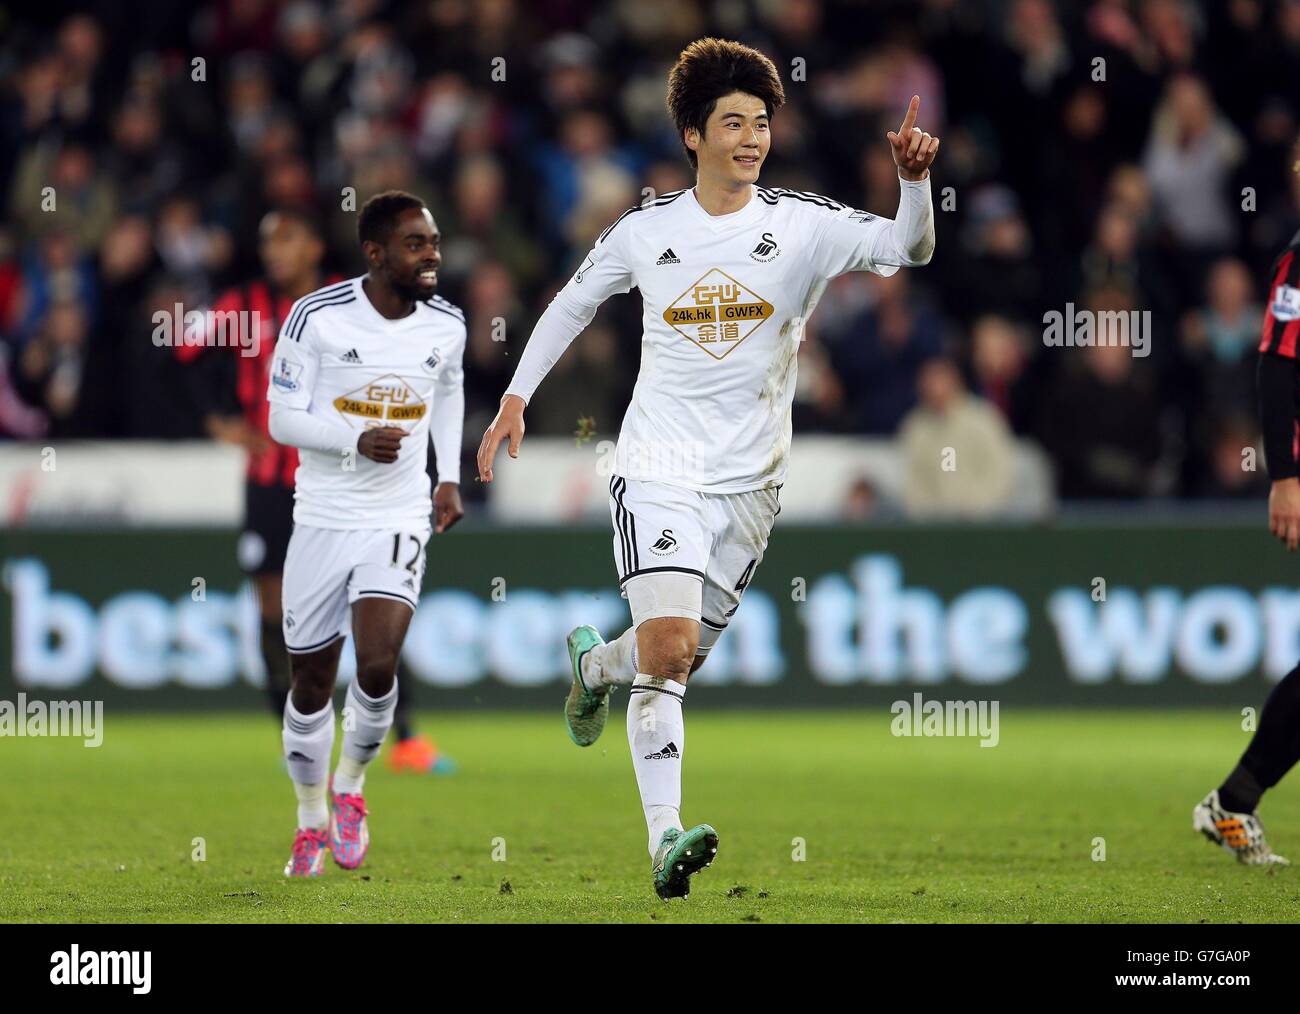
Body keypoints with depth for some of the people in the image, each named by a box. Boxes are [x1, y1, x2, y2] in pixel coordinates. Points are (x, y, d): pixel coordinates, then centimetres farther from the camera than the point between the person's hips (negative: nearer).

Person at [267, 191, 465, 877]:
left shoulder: (446, 325, 0)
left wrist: (450, 478, 13)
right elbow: (282, 418, -10)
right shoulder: (318, 317, -13)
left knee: (377, 666, -19)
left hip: (400, 519, 1)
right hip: (323, 518, -1)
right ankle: (312, 823, 30)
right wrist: (357, 441, -25)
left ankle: (350, 787, 8)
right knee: (310, 683, 9)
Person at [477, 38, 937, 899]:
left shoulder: (804, 226, -3)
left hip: (749, 484, 2)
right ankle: (667, 840, -22)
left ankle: (596, 665, 49)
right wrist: (515, 399, 13)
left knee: (680, 660, 13)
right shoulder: (646, 231, 1)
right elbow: (573, 304, 17)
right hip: (659, 471, -2)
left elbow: (908, 248, -17)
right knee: (669, 649, -20)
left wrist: (915, 180, -36)